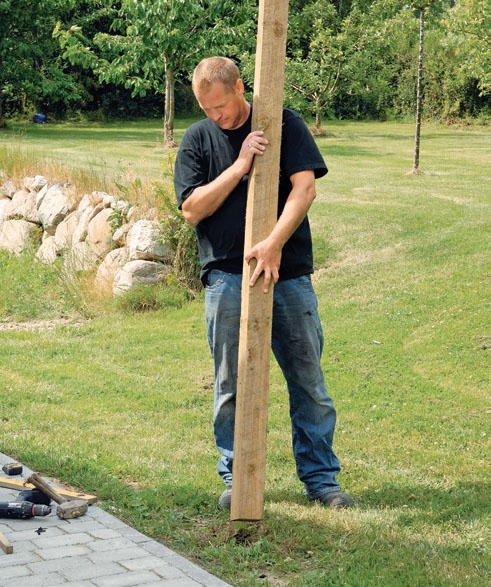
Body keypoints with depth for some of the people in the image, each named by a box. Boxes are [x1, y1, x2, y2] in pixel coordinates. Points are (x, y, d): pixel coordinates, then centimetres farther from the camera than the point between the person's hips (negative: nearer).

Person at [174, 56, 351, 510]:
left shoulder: (285, 124, 4)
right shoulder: (197, 139, 8)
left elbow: (305, 187, -9)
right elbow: (192, 209, -2)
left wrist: (275, 243, -22)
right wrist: (240, 165, -11)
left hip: (289, 273, 0)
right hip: (227, 277, 1)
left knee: (309, 382, 3)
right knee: (232, 387, 4)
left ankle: (320, 476, 15)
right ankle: (236, 477, 17)